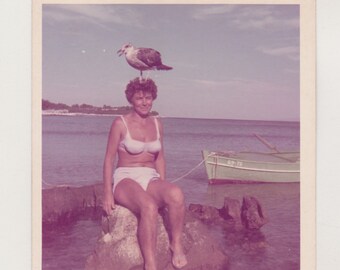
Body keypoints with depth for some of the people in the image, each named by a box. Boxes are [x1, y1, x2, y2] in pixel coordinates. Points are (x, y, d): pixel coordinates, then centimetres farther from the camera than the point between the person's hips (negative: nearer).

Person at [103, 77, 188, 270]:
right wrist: (108, 194, -8)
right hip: (126, 180, -4)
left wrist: (163, 187, 8)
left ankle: (176, 243, -17)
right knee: (149, 207, -38)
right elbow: (109, 159, -1)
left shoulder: (157, 123, 13)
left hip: (151, 179, 4)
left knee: (176, 194, -33)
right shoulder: (121, 123, -1)